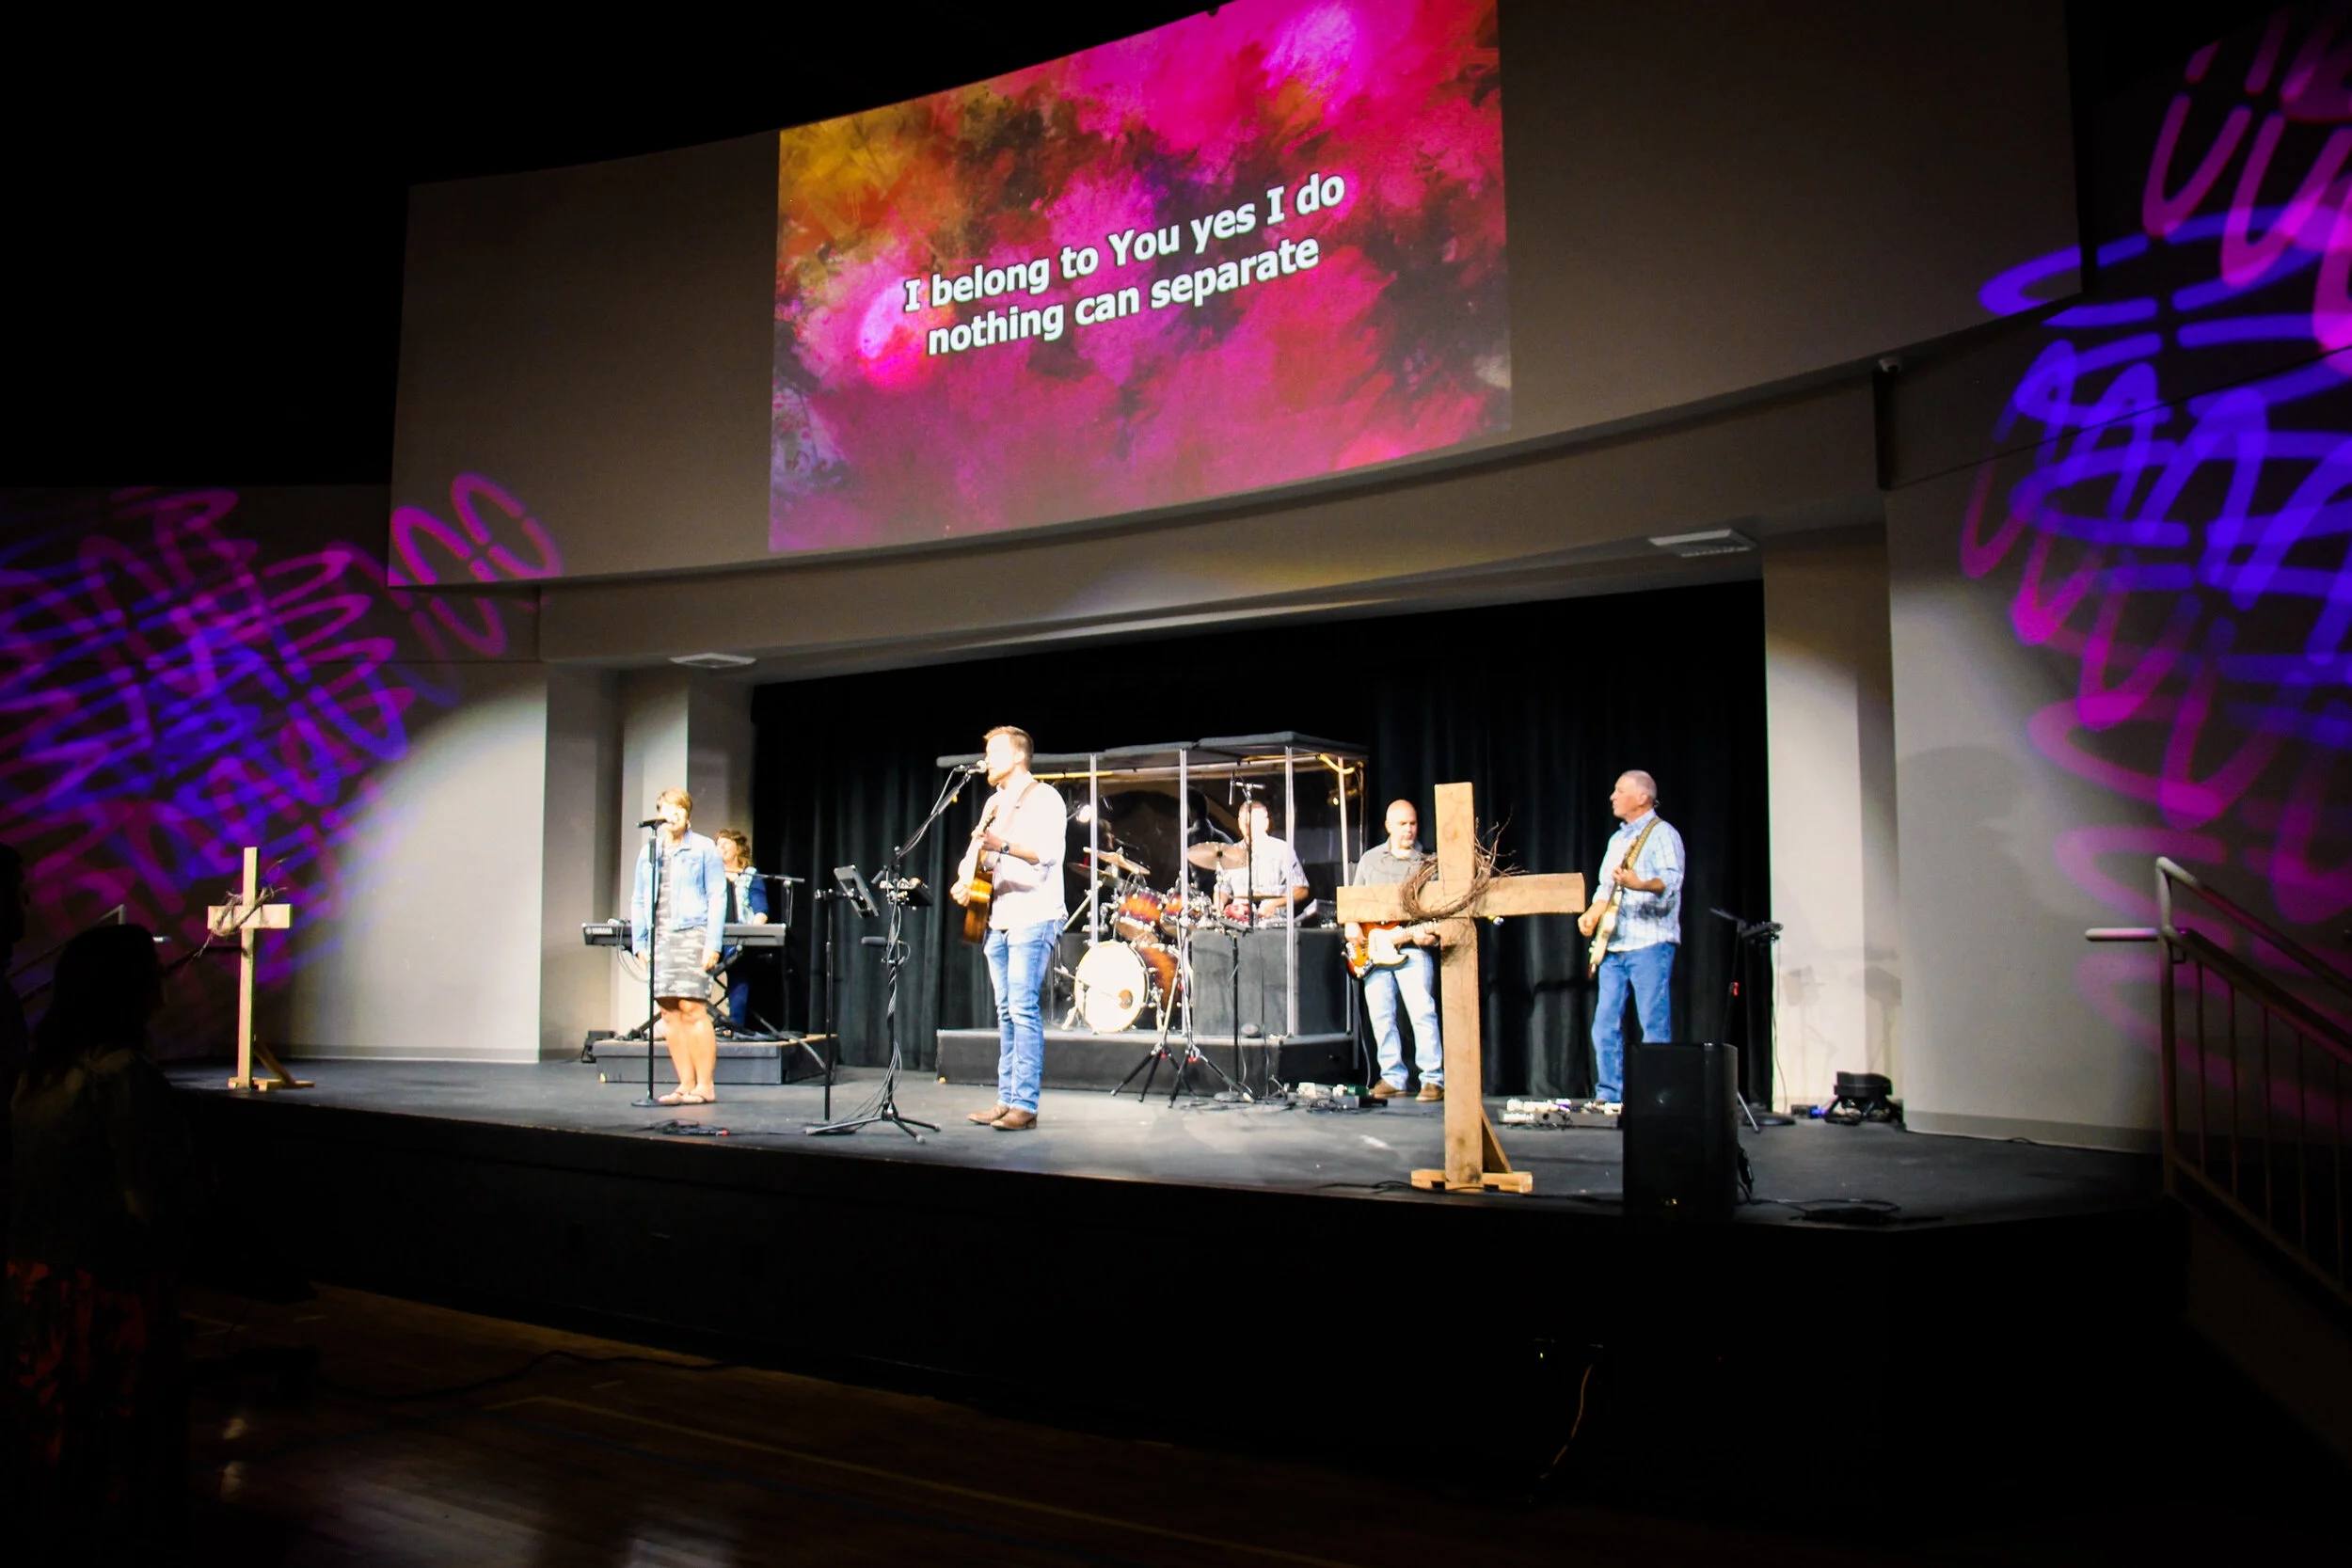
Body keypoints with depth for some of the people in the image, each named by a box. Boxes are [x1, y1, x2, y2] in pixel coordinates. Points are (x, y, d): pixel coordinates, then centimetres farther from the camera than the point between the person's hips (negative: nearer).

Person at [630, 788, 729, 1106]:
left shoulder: (704, 849, 4)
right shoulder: (648, 853, 18)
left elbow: (717, 897, -1)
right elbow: (638, 901, 19)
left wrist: (712, 943, -9)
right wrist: (639, 942, 10)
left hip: (692, 934, -5)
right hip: (658, 938, 5)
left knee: (692, 1007, -11)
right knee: (669, 1011, 3)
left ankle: (705, 1085, -5)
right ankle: (686, 1084, 9)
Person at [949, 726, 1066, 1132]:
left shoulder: (1044, 798, -5)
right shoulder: (994, 803, 20)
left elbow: (1049, 851, -20)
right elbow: (979, 853, 23)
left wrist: (1004, 846, -34)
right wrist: (965, 879, 1)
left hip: (1032, 918, -8)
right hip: (998, 917, 8)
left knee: (1023, 1009, -13)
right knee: (1006, 1013, 9)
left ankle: (1024, 1106, -12)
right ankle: (1006, 1100, 13)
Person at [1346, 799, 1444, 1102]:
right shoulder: (1370, 859, 14)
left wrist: (1430, 934, -15)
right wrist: (1352, 924, 0)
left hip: (1413, 949, -3)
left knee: (1423, 1013, -12)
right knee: (1381, 1017, 3)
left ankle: (1433, 1079, -6)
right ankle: (1392, 1078, 13)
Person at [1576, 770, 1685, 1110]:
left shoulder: (1662, 834, -4)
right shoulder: (1617, 840, 22)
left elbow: (1672, 880, -19)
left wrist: (1641, 884, -38)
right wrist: (1592, 912, 8)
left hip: (1650, 943, -8)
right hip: (1614, 945, 8)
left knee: (1654, 1024, -7)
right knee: (1605, 1025, 5)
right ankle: (1610, 1096, 11)